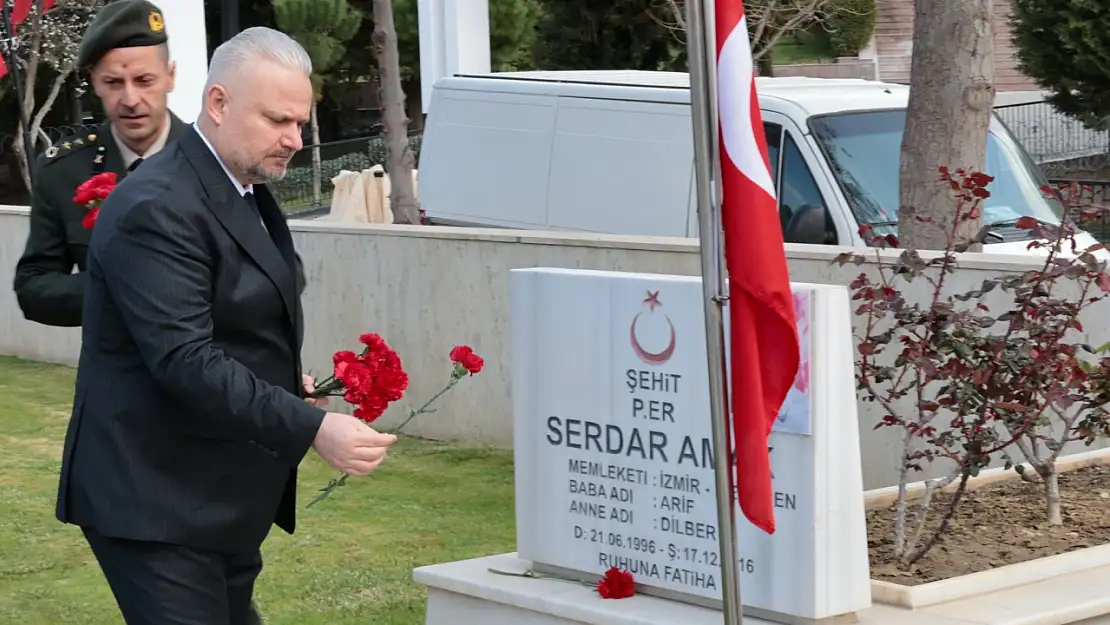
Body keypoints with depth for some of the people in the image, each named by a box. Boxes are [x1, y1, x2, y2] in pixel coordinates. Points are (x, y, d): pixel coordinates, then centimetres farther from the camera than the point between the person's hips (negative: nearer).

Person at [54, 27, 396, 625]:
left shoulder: (245, 192, 14)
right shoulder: (157, 210, -18)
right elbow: (184, 360, -26)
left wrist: (286, 385, 9)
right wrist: (312, 428, -30)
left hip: (223, 502, 10)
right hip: (156, 502, -10)